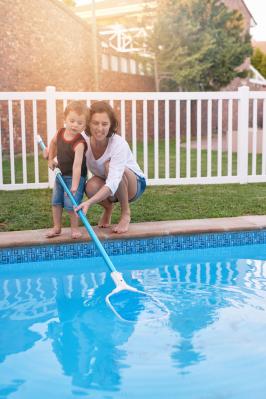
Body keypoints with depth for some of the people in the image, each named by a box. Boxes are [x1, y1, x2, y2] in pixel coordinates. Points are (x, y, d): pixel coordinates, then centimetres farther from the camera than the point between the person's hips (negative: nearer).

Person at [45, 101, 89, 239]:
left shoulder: (79, 144, -28)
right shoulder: (60, 133, -7)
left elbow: (77, 165, -34)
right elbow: (53, 142, 18)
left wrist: (75, 185, -38)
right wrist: (51, 159, 17)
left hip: (75, 176, -7)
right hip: (61, 174, 7)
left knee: (70, 204, -10)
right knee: (56, 202, 13)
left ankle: (74, 228, 11)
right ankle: (57, 227, 27)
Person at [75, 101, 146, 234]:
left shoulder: (119, 144, -32)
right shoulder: (84, 140, -18)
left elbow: (112, 184, -43)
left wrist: (89, 202, -56)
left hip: (134, 184, -3)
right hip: (106, 187, 4)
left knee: (110, 165, -35)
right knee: (91, 186, -32)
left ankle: (126, 213, -12)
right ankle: (108, 207, 6)